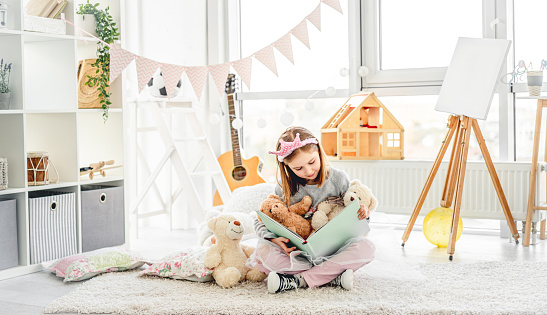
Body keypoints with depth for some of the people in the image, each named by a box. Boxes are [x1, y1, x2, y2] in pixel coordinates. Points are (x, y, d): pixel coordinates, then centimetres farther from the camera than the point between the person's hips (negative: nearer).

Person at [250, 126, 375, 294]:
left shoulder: (338, 179, -3)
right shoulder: (285, 187, -3)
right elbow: (261, 221, 1)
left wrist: (362, 213, -16)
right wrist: (275, 239, -20)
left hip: (333, 250, 0)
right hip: (300, 253, 0)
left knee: (366, 247, -29)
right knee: (262, 250, -27)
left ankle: (298, 280, -28)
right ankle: (333, 277, -30)